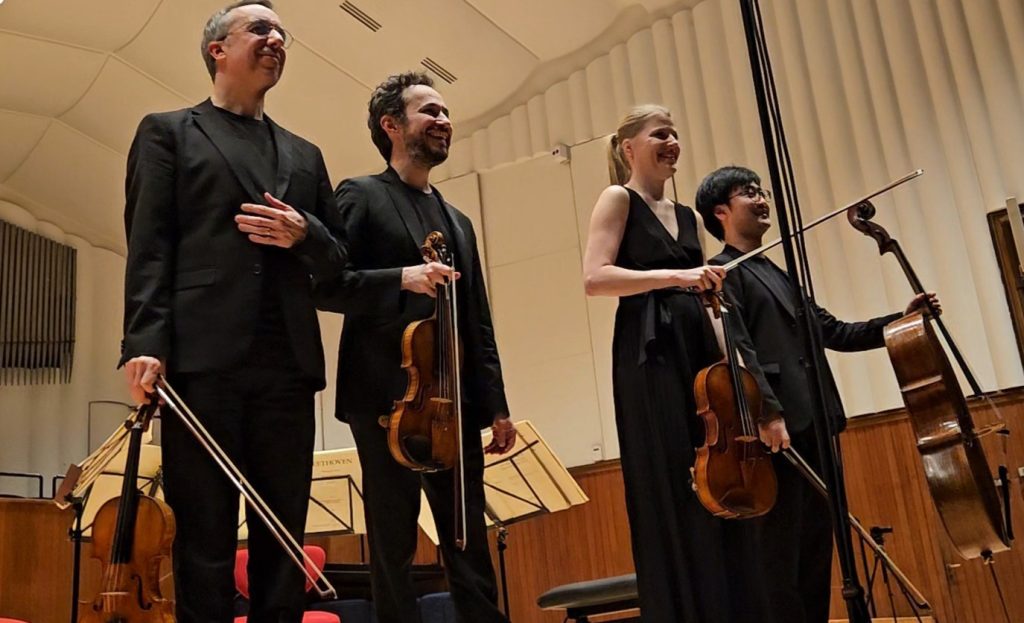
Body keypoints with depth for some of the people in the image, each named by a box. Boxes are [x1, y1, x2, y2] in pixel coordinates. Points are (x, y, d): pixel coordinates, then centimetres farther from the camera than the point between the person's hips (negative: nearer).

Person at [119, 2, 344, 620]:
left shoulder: (305, 155, 25)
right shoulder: (168, 132, 13)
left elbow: (336, 262, 20)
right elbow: (149, 246, 1)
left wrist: (305, 234, -3)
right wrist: (146, 344, -12)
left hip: (288, 363, 4)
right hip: (204, 358, -4)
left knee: (284, 535, 4)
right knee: (205, 536, -3)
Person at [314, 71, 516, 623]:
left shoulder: (459, 222, 21)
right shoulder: (361, 196, 4)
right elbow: (324, 285, -8)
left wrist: (496, 404, 12)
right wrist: (401, 278, -20)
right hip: (389, 399, -5)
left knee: (472, 549, 7)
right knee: (393, 549, -1)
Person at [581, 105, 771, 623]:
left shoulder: (684, 215, 22)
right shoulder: (619, 199, 2)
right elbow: (595, 278, -12)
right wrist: (675, 276, -18)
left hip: (699, 349, 7)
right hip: (651, 355, -7)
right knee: (671, 498, -8)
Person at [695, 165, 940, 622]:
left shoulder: (779, 274, 25)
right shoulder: (722, 273, -2)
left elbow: (834, 332, 25)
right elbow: (738, 349, -15)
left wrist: (901, 320, 17)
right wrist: (769, 411, -24)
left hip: (816, 426, 9)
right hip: (781, 427, -9)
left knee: (817, 548, 10)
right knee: (781, 552, -7)